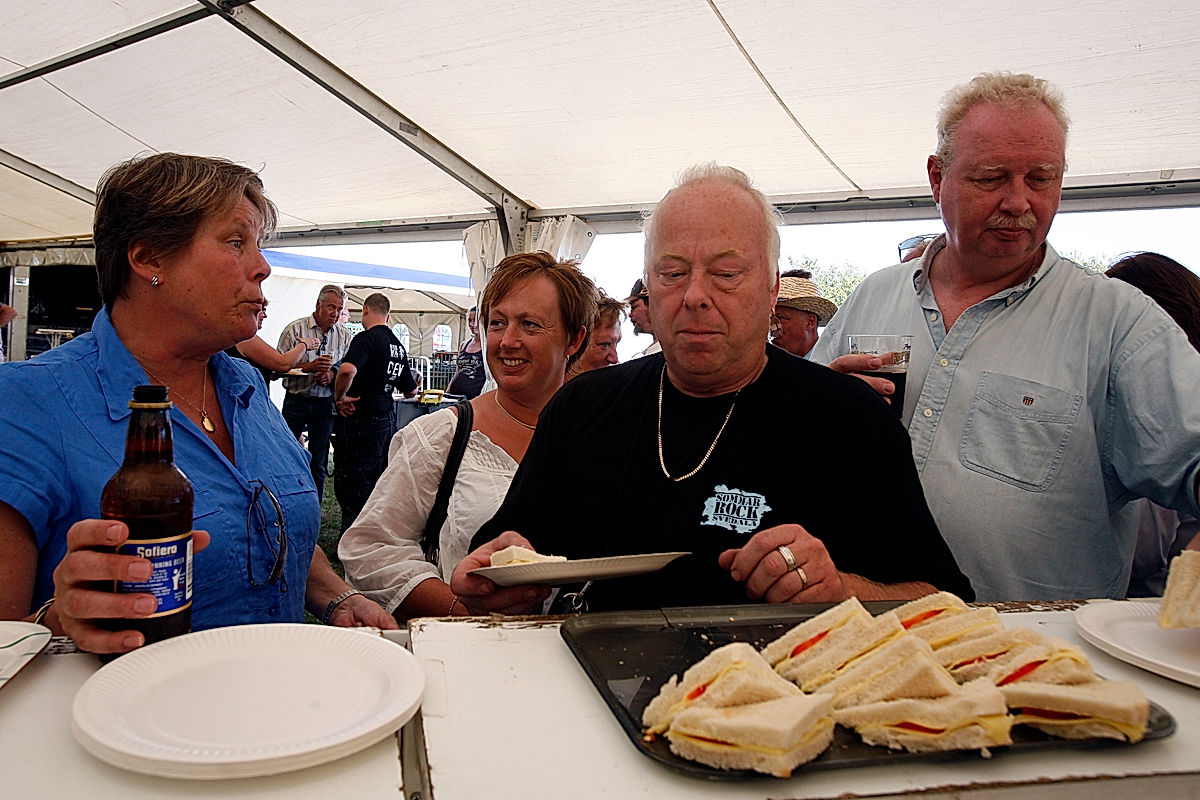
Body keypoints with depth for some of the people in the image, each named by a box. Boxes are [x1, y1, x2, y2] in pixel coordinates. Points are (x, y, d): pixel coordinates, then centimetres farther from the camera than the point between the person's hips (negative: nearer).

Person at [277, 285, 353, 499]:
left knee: (318, 462, 8)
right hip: (296, 401, -2)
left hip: (325, 404, 2)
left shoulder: (345, 335, 5)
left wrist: (332, 374, -12)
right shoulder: (295, 329, -4)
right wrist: (310, 367, -21)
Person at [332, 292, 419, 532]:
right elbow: (411, 391, 16)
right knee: (377, 483, 18)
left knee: (350, 487, -1)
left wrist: (339, 397, -18)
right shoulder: (399, 346, 10)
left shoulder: (366, 338, -14)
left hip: (360, 421, -8)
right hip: (387, 419, 8)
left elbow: (347, 370, -34)